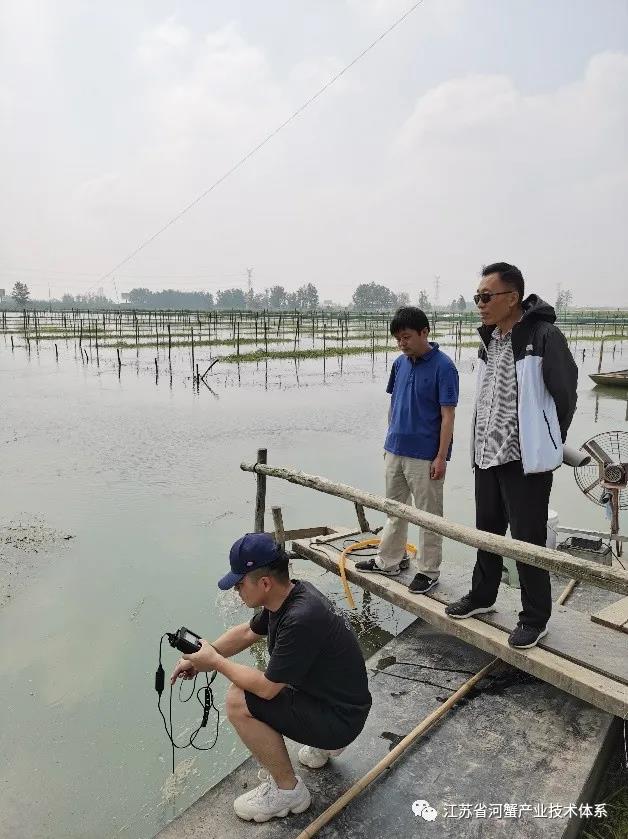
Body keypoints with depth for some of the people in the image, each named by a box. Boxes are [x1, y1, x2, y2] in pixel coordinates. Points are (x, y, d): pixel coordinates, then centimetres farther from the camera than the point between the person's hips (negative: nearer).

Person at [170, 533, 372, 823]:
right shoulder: (286, 595, -5)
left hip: (342, 718, -9)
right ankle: (324, 741, 21)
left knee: (238, 702, -17)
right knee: (246, 684, 16)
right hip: (326, 694, 9)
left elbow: (267, 688, -24)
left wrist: (215, 662, -12)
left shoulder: (301, 619, -32)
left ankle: (288, 790, 1)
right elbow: (246, 632, 13)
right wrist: (200, 657, 3)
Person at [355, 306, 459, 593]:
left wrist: (441, 457, -17)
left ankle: (429, 571, 21)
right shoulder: (400, 363, 6)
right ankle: (388, 561, 33)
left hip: (425, 457, -7)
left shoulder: (443, 366, -14)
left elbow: (447, 415, -15)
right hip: (395, 451, 7)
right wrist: (390, 440, 14)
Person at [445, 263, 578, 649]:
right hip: (487, 456, 8)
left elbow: (565, 394, -10)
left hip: (526, 459, -8)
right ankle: (482, 595, 39)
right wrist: (483, 443, 14)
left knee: (527, 541, 3)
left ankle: (535, 618, 21)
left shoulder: (544, 336, -16)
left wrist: (548, 443, 1)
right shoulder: (489, 340, 8)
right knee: (487, 531, 20)